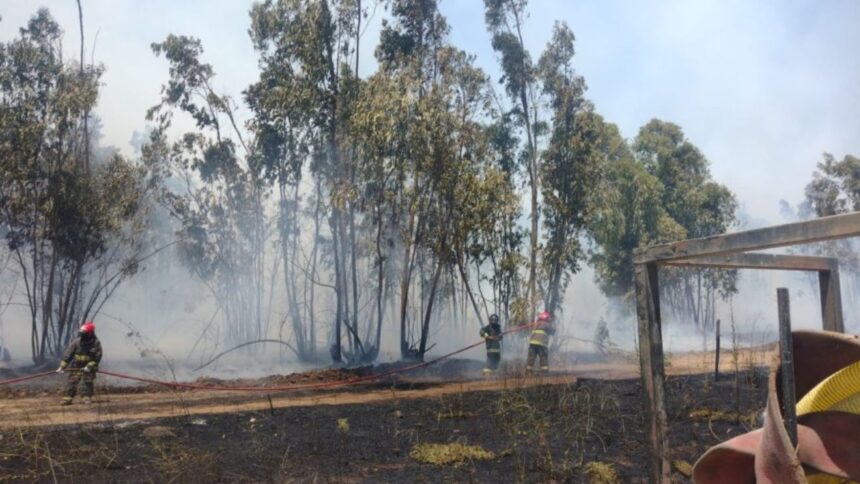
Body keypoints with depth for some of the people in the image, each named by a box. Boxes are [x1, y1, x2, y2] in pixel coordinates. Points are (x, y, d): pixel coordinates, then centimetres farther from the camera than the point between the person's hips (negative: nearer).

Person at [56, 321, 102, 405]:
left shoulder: (96, 343, -12)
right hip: (76, 366, 1)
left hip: (89, 367, -1)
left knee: (88, 383, -1)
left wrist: (89, 366, -19)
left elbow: (97, 357, -11)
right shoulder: (76, 341, -9)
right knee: (72, 382, -4)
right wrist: (62, 366, -9)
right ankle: (67, 398, 0)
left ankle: (87, 398, 9)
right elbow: (68, 353, -6)